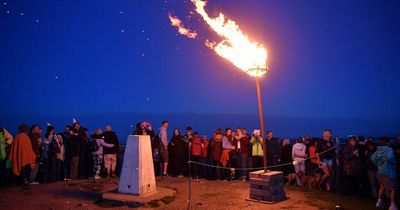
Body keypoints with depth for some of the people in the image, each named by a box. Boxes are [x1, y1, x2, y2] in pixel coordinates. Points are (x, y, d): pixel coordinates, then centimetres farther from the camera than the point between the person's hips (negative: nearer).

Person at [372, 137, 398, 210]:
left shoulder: (378, 150, 4)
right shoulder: (389, 149, -16)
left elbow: (372, 158, 5)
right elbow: (390, 157, -33)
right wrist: (394, 163, -15)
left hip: (380, 171, 7)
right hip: (389, 172, -7)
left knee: (382, 186, 24)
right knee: (393, 189, 7)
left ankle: (379, 201, 27)